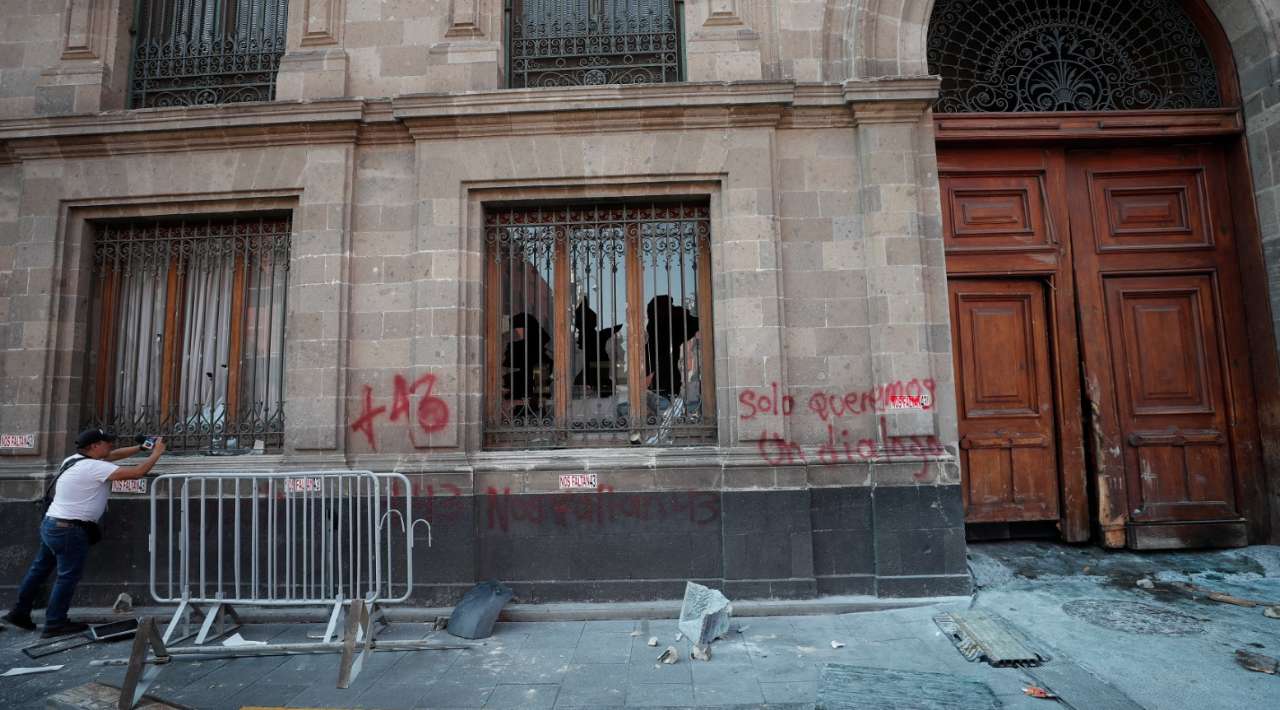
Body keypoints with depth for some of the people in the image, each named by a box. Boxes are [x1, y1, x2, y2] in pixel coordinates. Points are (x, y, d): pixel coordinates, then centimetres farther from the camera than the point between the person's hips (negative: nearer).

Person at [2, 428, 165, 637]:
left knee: (40, 568, 21)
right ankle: (55, 624, 11)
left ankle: (19, 612, 34)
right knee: (68, 577, 2)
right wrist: (156, 454, -13)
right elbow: (137, 472, -27)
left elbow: (112, 455, 15)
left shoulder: (75, 459, 4)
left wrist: (140, 448, 6)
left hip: (50, 524, 10)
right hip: (69, 531, -10)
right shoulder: (94, 467, -23)